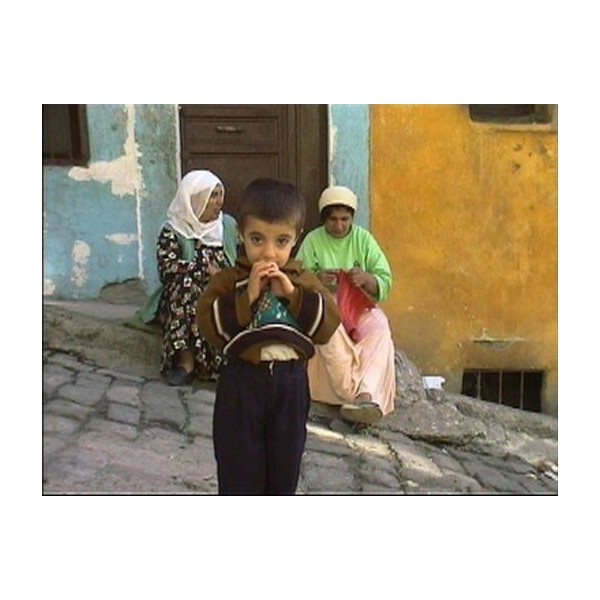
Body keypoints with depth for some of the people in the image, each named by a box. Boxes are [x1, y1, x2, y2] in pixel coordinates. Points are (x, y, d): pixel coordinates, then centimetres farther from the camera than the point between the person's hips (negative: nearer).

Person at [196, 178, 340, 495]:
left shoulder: (302, 280, 4)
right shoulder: (229, 279, -3)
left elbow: (328, 324, -8)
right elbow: (209, 326, -15)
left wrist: (292, 294, -18)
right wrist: (247, 296, -23)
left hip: (290, 382, 3)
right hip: (242, 382, -2)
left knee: (285, 460, 18)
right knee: (240, 464, 8)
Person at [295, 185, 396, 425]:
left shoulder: (364, 239, 7)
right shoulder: (312, 240, 4)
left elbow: (385, 282, 2)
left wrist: (366, 279, -20)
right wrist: (316, 280, -24)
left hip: (360, 307, 1)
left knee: (379, 330, -31)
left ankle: (368, 395, -45)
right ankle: (356, 394, -37)